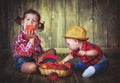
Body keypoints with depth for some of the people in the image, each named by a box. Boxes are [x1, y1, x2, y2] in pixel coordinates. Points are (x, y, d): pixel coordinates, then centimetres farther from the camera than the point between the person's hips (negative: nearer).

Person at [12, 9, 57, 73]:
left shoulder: (34, 36, 4)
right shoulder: (20, 37, -21)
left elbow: (39, 50, 13)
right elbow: (27, 52, -29)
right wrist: (31, 39, -32)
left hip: (34, 58, 8)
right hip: (22, 62, -8)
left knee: (52, 51, 12)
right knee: (32, 66, -40)